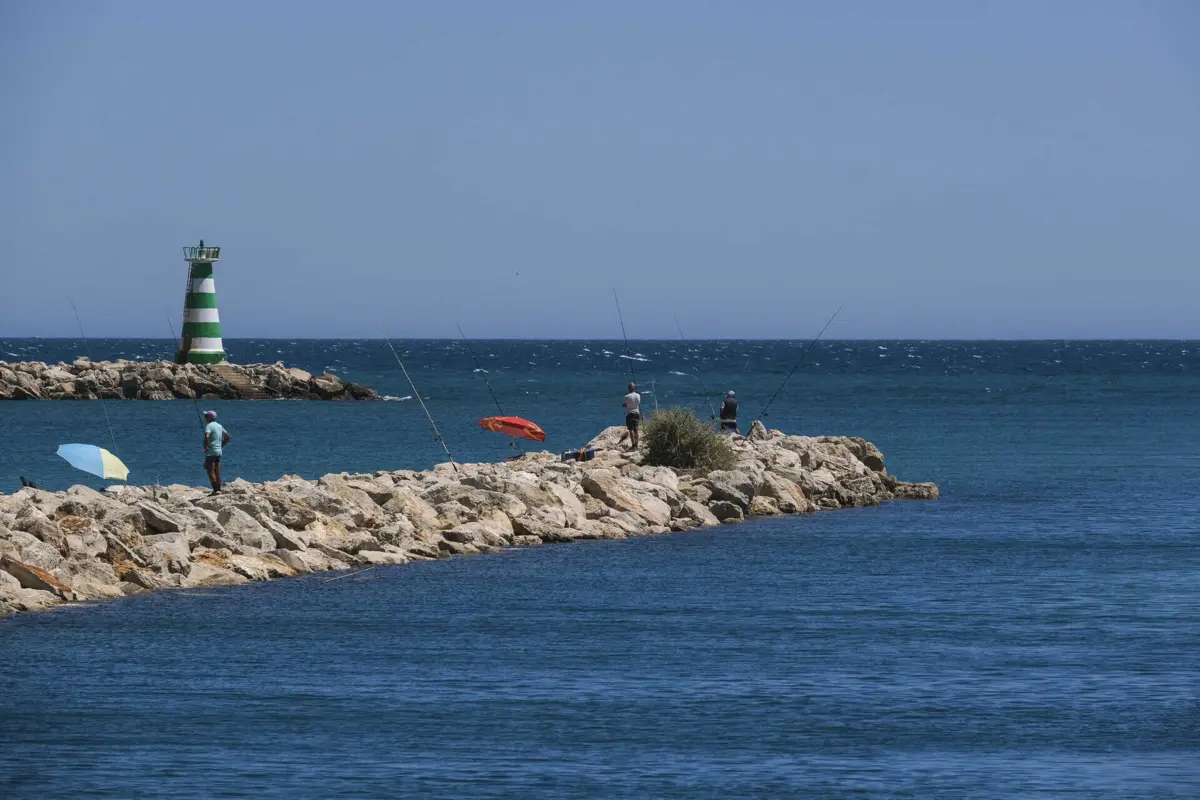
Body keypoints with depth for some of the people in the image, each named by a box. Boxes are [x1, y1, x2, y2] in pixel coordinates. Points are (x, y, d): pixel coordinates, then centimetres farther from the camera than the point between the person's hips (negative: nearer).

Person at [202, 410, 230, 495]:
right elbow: (227, 436, 20)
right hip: (218, 452, 8)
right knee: (217, 472, 11)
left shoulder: (209, 426, -12)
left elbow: (207, 437, -29)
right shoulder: (219, 426, 13)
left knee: (210, 471, -5)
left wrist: (205, 447, -16)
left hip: (210, 452, -8)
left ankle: (215, 490, -11)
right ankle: (218, 489, 10)